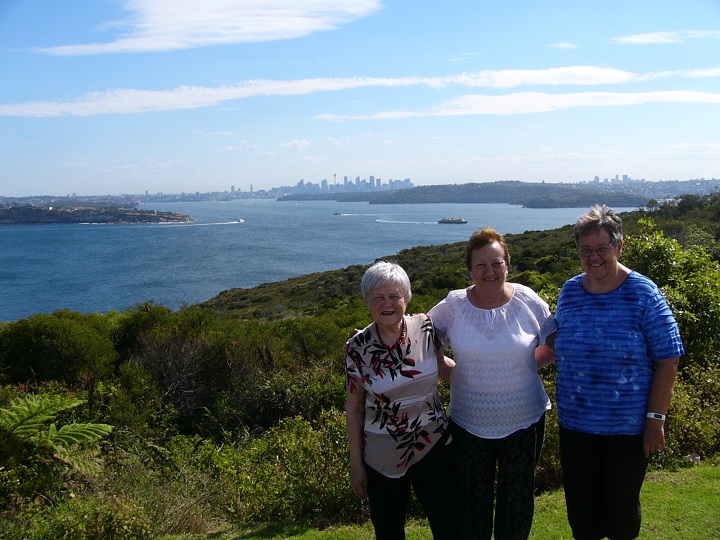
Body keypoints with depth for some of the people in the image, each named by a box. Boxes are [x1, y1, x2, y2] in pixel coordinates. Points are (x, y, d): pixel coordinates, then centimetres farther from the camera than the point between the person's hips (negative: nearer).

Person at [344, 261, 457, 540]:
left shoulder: (425, 327, -8)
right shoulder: (358, 347, -12)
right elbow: (354, 407, -4)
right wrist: (355, 463, -2)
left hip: (433, 446, 1)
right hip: (382, 457, -1)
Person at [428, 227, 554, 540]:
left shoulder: (528, 301, -9)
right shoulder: (453, 306, -9)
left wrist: (526, 364, -4)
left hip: (524, 421, 0)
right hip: (469, 423, 0)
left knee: (517, 501, 18)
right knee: (471, 502, 15)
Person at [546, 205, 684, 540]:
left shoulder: (644, 295, -11)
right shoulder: (569, 292, 2)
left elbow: (667, 362, -11)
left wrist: (655, 419, -13)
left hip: (628, 428, -3)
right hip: (575, 423, 4)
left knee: (621, 509, 12)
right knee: (579, 507, 14)